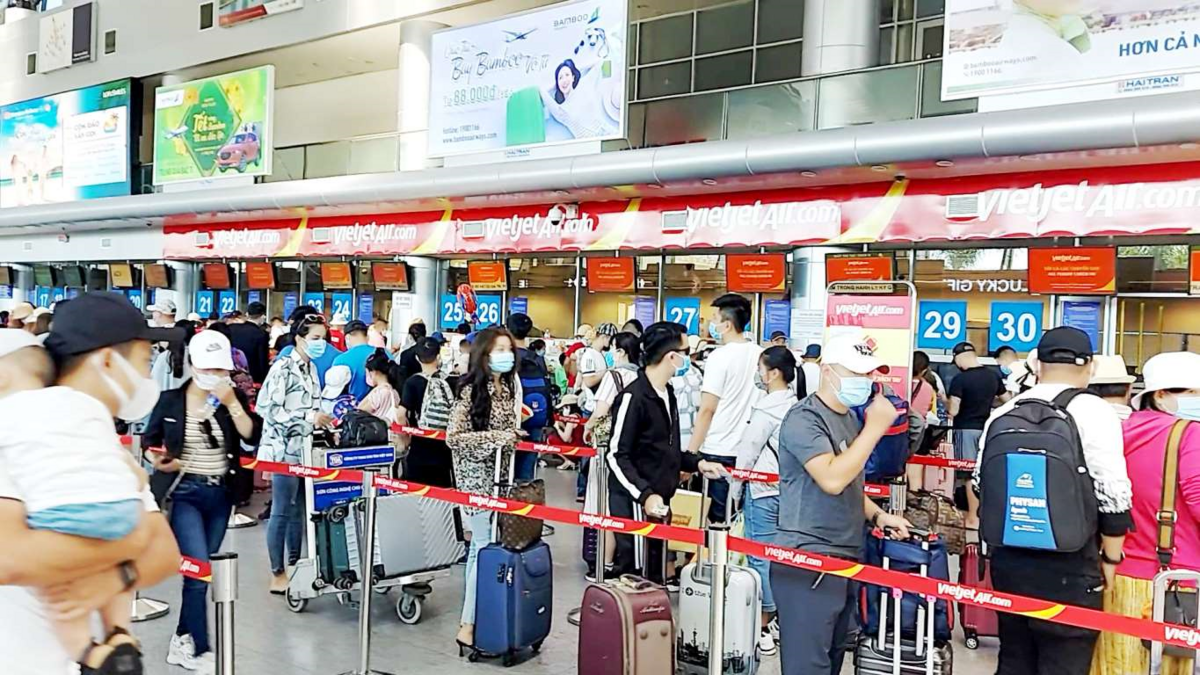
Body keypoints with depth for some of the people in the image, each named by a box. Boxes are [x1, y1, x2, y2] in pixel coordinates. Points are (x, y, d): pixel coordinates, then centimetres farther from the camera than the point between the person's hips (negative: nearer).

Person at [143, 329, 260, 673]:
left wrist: (231, 403, -21)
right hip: (185, 492, -3)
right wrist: (157, 459, -14)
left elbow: (253, 436, -12)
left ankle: (182, 640, 28)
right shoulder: (171, 399, -5)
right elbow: (149, 440, 6)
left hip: (220, 493, 3)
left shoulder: (234, 397, -1)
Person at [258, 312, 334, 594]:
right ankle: (278, 575, 5)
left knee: (299, 511, 13)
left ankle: (295, 567, 23)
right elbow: (269, 409, -19)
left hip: (304, 449, 8)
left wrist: (324, 420, 10)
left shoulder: (311, 367, 12)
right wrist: (310, 418, -23)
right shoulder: (283, 367, -13)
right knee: (282, 512, -3)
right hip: (283, 449, -8)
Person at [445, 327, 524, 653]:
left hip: (499, 476, 7)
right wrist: (494, 437, -21)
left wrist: (513, 435, 5)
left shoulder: (507, 387, 9)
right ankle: (467, 625, -4)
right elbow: (453, 437, -17)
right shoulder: (472, 389, -13)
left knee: (481, 546, 12)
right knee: (486, 546, -9)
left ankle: (475, 614, 20)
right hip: (476, 478, -7)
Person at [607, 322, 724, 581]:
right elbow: (616, 456, -19)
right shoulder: (633, 397, -17)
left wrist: (697, 463, 6)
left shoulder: (667, 393, 12)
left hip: (658, 501, 9)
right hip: (635, 503, -9)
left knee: (654, 576, 16)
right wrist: (645, 495, -27)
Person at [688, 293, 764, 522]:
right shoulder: (760, 354, 7)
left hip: (717, 452, -6)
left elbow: (707, 410, -13)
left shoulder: (720, 356, -11)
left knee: (715, 518, 2)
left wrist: (691, 453, -8)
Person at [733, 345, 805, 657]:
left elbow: (748, 452, -11)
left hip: (763, 489, -7)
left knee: (761, 557, 1)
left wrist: (734, 491, -2)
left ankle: (763, 626, 6)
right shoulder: (796, 404, 6)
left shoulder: (767, 408, -15)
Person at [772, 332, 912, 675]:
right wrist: (875, 427, -20)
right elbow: (832, 480, -27)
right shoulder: (804, 418, -14)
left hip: (845, 559, 9)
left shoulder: (851, 418, 14)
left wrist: (876, 515, 7)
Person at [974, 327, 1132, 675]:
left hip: (1008, 558, 5)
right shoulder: (1093, 411, -10)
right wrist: (1110, 558, -2)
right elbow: (1112, 495, -13)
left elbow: (981, 483, 12)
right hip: (1068, 566, -5)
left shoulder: (1003, 412, 6)